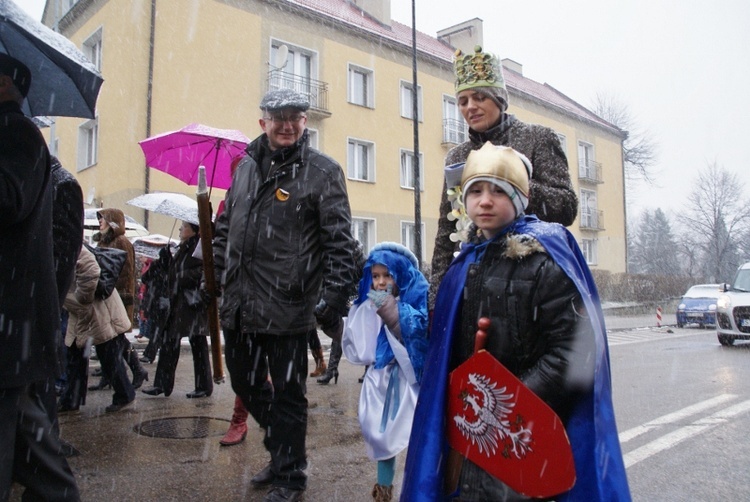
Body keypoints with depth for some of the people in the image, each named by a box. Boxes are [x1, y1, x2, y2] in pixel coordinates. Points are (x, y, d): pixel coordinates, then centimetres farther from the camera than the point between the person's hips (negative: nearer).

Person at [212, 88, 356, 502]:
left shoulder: (322, 171, -4)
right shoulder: (247, 165, 13)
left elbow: (339, 239, -10)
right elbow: (226, 224, 21)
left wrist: (336, 290, -17)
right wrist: (219, 269, 16)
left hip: (287, 307, -6)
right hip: (239, 302, 7)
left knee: (288, 394, 6)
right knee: (246, 383, 19)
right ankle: (283, 449, 42)